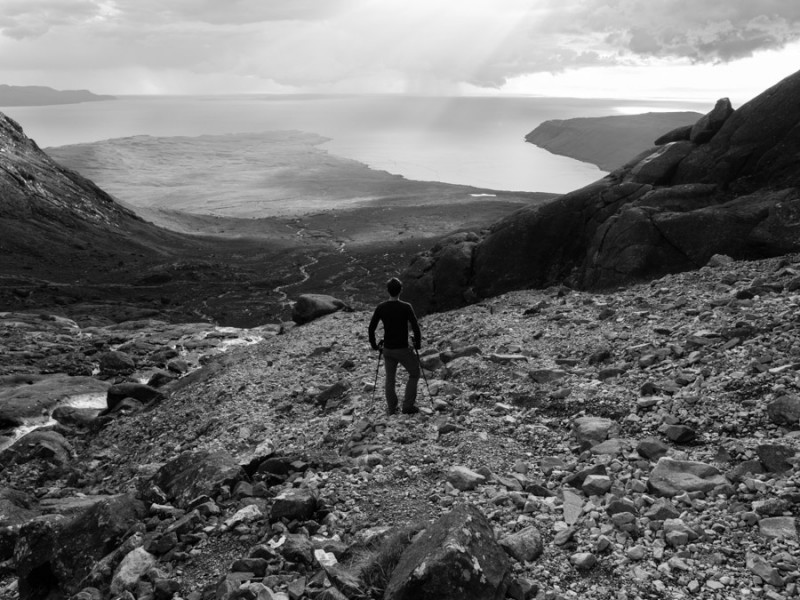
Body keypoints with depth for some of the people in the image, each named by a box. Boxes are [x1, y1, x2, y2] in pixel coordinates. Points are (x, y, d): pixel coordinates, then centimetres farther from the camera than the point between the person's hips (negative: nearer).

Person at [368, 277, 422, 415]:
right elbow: (415, 327, -15)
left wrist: (374, 345, 12)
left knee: (390, 379, 17)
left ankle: (391, 409, 23)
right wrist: (417, 344, 1)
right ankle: (407, 406, 10)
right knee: (414, 374, 14)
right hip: (403, 349, -4)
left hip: (387, 350, 4)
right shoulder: (406, 307, -15)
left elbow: (371, 328, -1)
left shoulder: (380, 308, -4)